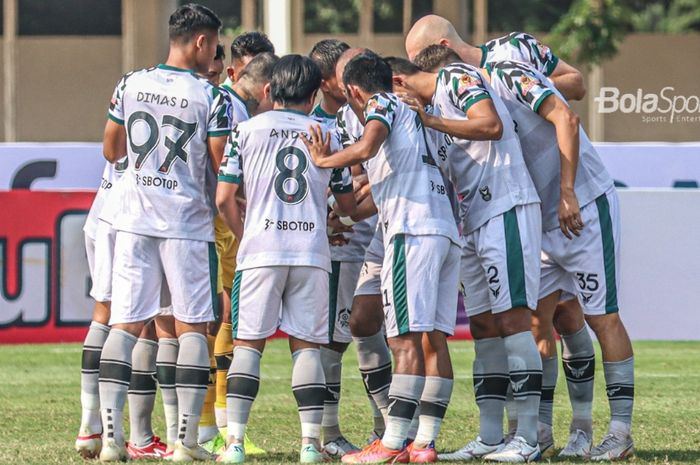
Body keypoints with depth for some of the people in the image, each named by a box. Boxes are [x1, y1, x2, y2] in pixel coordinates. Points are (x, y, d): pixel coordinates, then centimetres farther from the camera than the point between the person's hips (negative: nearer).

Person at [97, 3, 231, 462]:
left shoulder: (131, 85, 3)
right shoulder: (212, 98, -8)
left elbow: (111, 150, 13)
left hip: (134, 218, 3)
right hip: (186, 220, -3)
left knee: (125, 324, 3)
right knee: (191, 326, 5)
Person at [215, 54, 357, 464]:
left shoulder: (247, 130, 4)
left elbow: (225, 198, 1)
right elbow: (349, 204, 17)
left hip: (261, 250, -1)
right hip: (312, 252, 1)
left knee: (249, 342, 2)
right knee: (307, 344, 7)